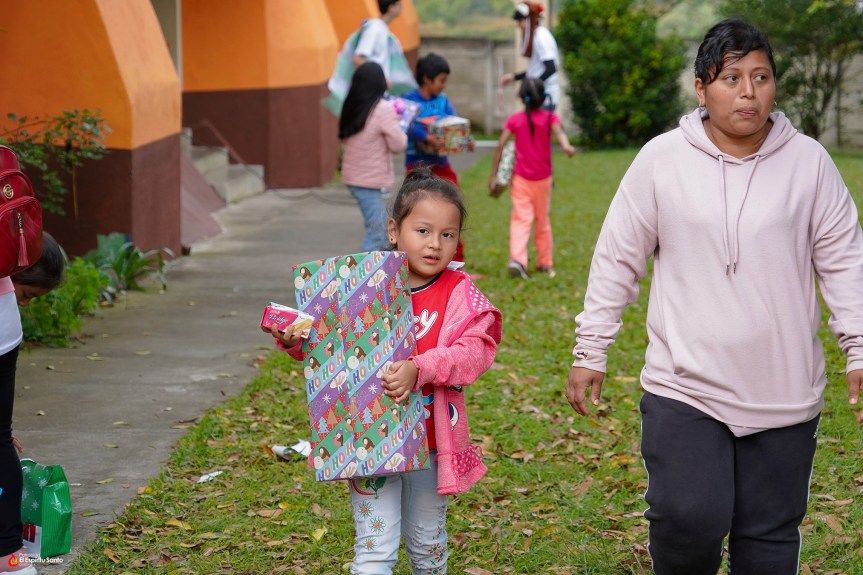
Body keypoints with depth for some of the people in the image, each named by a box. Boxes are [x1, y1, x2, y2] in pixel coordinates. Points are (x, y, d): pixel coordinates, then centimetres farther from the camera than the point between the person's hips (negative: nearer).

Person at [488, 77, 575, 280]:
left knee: (520, 219, -6)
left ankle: (517, 259, -28)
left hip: (521, 178, -1)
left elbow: (500, 146, -6)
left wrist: (493, 177, -2)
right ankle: (546, 263, 22)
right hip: (542, 179, 1)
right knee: (543, 219, 15)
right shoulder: (549, 117, -2)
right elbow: (558, 131, -24)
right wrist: (566, 146, -44)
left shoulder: (514, 120, -1)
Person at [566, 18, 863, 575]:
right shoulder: (661, 160, -2)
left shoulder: (809, 162, 1)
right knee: (688, 521, -13)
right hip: (683, 388, -1)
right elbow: (618, 259, 5)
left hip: (785, 398, 1)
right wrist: (590, 351, 7)